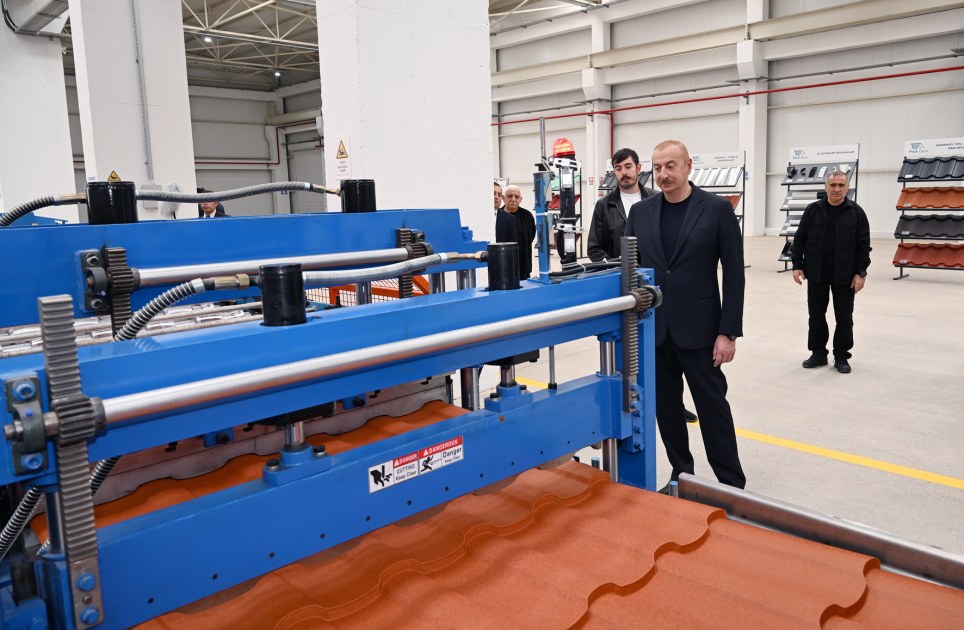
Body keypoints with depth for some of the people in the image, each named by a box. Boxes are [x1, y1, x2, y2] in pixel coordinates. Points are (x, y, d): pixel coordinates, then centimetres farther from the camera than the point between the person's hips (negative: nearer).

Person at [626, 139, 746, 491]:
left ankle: (732, 485, 18)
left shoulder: (717, 209, -5)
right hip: (653, 329, 4)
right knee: (666, 405, 11)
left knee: (712, 405, 5)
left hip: (697, 328, -3)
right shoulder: (641, 211, 5)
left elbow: (733, 274, -6)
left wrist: (728, 332, -10)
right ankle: (681, 476, 27)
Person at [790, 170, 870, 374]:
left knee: (844, 318, 5)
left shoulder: (856, 212, -1)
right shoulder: (813, 210, 2)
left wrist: (860, 273, -8)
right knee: (816, 316, 8)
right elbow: (799, 239, 5)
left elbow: (863, 245, -2)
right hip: (816, 273, 1)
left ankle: (841, 357, 17)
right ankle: (818, 353, 21)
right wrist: (797, 265, -2)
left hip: (844, 274, -1)